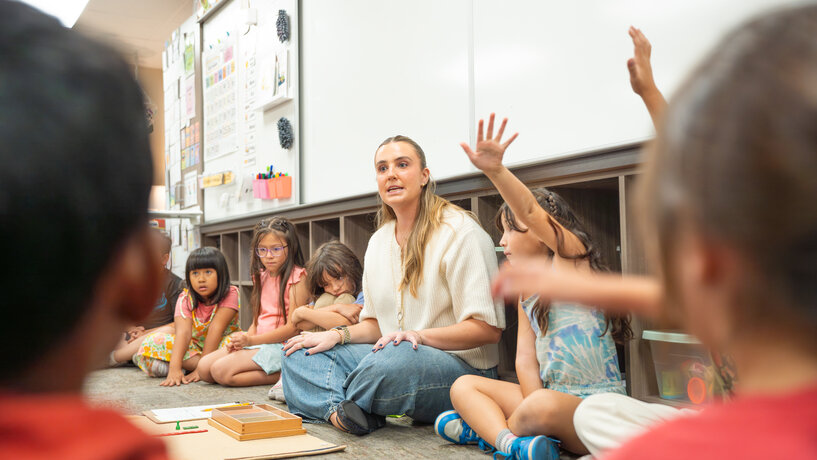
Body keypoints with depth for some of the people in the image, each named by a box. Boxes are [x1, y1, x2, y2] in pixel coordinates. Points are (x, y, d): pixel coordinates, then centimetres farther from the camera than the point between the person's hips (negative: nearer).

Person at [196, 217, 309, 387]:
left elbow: (293, 328, -15)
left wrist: (251, 340, -18)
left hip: (280, 345, -9)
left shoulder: (296, 277, -9)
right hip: (257, 342, 9)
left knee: (220, 371, -22)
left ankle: (283, 375, -14)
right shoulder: (261, 276, 16)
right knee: (204, 368, -5)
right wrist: (243, 340, -3)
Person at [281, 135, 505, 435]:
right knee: (300, 353, -4)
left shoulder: (461, 232, -10)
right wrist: (339, 335, -1)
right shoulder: (378, 242, 14)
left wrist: (419, 335, -27)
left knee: (398, 358, -40)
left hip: (460, 368, -7)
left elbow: (487, 328, -15)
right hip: (391, 355, 7)